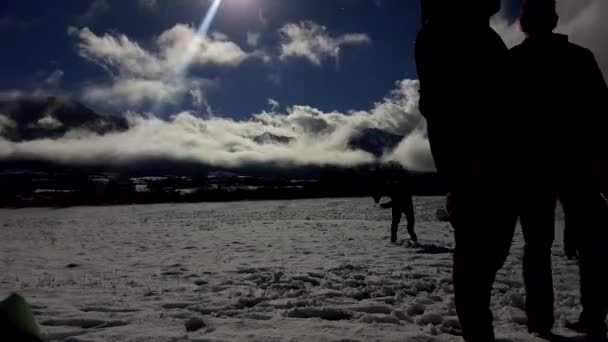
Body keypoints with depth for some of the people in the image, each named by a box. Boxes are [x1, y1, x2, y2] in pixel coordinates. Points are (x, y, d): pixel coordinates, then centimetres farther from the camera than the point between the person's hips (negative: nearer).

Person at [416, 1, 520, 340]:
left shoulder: (484, 36, 27)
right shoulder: (438, 35, 2)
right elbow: (437, 102, -13)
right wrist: (469, 158, -24)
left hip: (499, 162, 9)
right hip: (472, 165, -9)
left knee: (492, 250, 11)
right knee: (477, 252, -8)